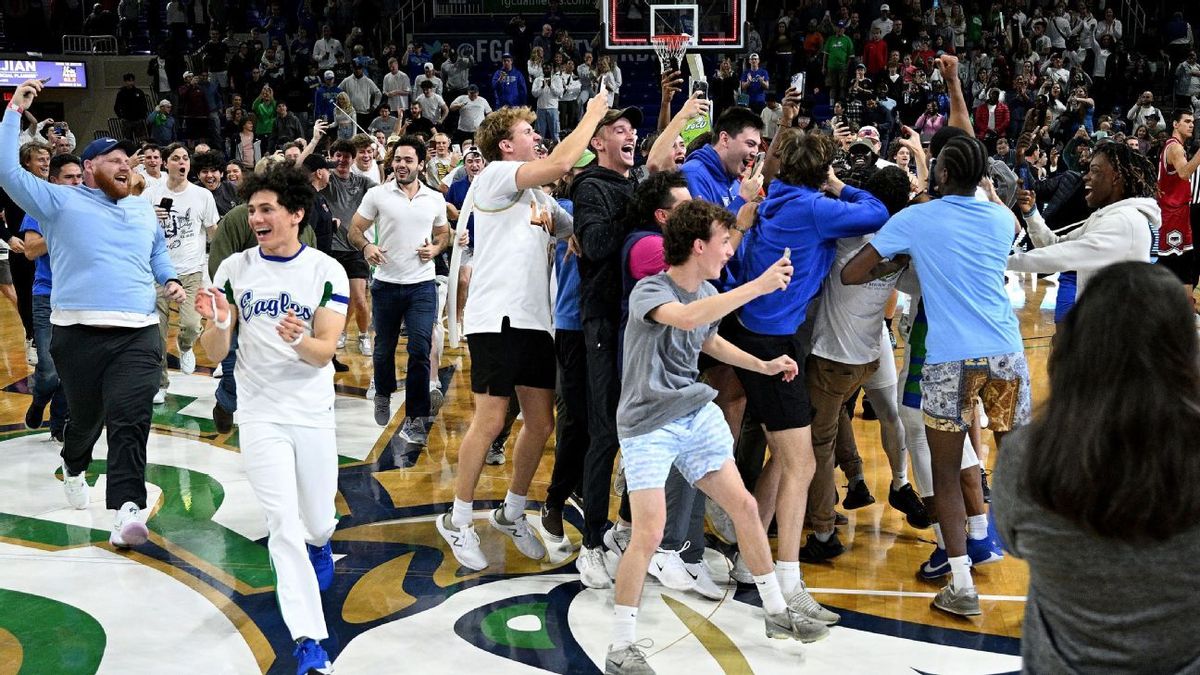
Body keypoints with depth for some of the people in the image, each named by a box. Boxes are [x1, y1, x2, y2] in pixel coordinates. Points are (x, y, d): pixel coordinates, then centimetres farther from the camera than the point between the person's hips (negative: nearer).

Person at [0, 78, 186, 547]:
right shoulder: (60, 202, 4)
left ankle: (126, 512, -21)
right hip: (79, 333, -2)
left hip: (138, 334, 2)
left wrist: (169, 280, 17)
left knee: (130, 419, -13)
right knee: (86, 417, 12)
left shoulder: (142, 209, 20)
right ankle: (73, 468, 46)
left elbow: (158, 250, 36)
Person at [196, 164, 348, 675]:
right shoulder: (234, 269, -2)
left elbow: (324, 352, -12)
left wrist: (299, 340, -34)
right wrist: (217, 324, -25)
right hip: (260, 414, 0)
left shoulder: (327, 271, -5)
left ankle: (320, 543, 51)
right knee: (285, 527, -10)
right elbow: (215, 354, -3)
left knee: (317, 523, 11)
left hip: (313, 412, 0)